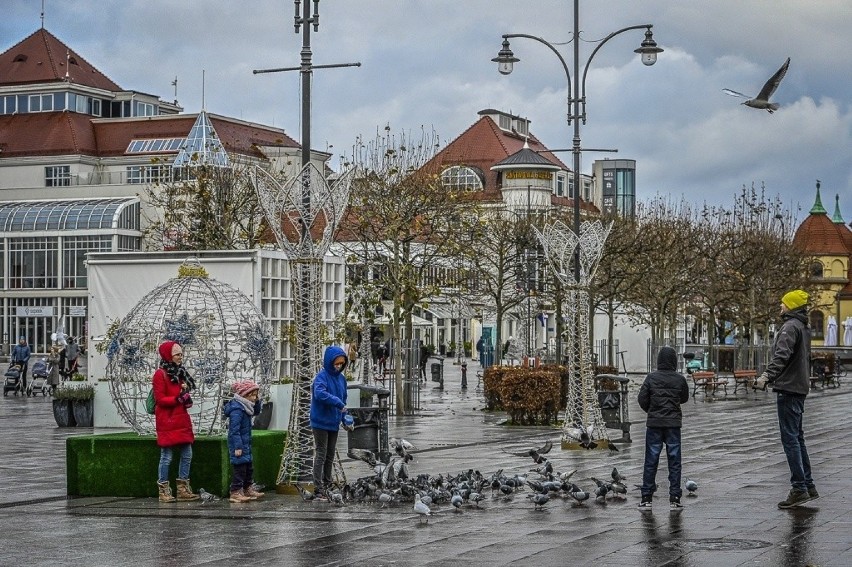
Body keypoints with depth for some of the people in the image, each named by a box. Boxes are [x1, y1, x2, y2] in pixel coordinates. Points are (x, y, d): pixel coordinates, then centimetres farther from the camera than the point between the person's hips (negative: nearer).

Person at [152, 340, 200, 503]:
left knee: (187, 455, 8)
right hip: (167, 421, -8)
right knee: (166, 456, -3)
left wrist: (187, 399, 3)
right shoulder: (160, 374, -10)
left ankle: (183, 489, 15)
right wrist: (178, 399, -23)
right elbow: (160, 399, -14)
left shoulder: (180, 372, 15)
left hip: (182, 419, 8)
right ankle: (164, 491, 4)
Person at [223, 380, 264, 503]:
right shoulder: (237, 409, -21)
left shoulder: (245, 406, 8)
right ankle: (235, 493, 0)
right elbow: (234, 430, -23)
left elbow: (256, 412, 26)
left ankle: (249, 490, 27)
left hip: (246, 444, 10)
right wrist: (238, 447, -24)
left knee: (249, 468, 17)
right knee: (239, 469, -5)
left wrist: (257, 401, 6)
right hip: (239, 445, -10)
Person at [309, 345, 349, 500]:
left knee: (330, 456, 14)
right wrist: (338, 403, -32)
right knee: (321, 455, -7)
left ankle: (327, 484, 24)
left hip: (334, 423, 7)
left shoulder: (341, 378, 9)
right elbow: (320, 393, -33)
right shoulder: (321, 376, -14)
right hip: (321, 422, -7)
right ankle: (318, 489, -6)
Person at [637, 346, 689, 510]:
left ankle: (647, 498, 4)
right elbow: (684, 398, 9)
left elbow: (642, 399, -5)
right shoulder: (680, 379, -4)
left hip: (654, 423, 0)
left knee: (651, 461, 5)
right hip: (673, 423, 0)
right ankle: (674, 499, 5)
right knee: (674, 461, 6)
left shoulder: (651, 378, -6)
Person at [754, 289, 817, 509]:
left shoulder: (791, 327, -13)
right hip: (799, 388, 10)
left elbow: (782, 355, -28)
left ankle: (799, 489, -11)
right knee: (797, 438, 15)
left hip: (788, 390, -10)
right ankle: (809, 486, 18)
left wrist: (767, 376, -36)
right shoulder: (804, 329, 18)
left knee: (790, 439, -9)